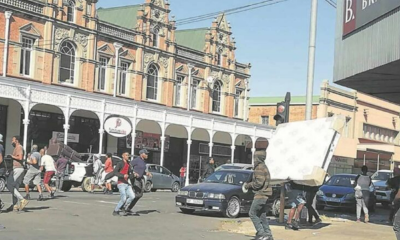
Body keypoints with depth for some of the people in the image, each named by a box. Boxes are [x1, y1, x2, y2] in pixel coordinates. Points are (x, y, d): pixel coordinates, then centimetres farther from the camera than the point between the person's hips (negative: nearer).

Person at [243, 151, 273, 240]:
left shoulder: (260, 168, -15)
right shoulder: (264, 167, 17)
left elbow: (259, 183, -23)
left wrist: (248, 185, -9)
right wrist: (249, 185, 16)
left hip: (261, 195, -10)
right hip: (265, 195, 10)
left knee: (252, 213, -4)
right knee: (262, 215, 11)